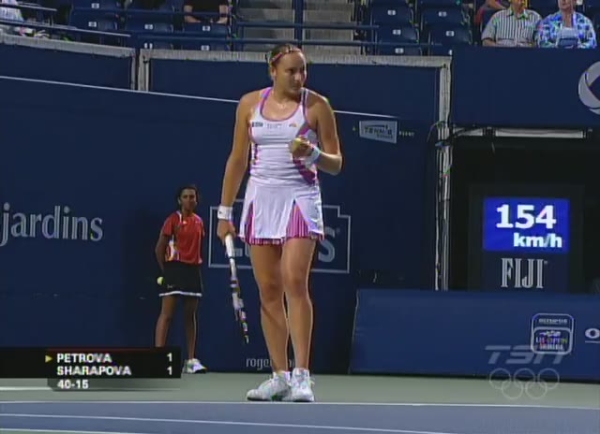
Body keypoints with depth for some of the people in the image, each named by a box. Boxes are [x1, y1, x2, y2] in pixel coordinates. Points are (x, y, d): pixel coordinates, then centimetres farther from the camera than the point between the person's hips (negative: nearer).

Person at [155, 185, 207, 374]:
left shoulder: (199, 221, 11)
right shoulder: (173, 220, -5)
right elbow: (159, 249, -3)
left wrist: (197, 263, 7)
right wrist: (166, 270, -4)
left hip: (193, 270, 6)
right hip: (175, 268, -6)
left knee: (190, 315, 8)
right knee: (167, 314, -9)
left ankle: (191, 360, 10)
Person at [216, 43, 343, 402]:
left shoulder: (316, 106, -1)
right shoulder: (250, 104, 7)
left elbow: (335, 164, 3)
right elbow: (238, 160, 13)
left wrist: (312, 154, -19)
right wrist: (225, 211, 11)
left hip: (300, 199, -3)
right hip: (260, 200, 3)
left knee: (295, 282, -17)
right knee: (269, 290, 1)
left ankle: (302, 375, -18)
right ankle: (280, 376, 6)